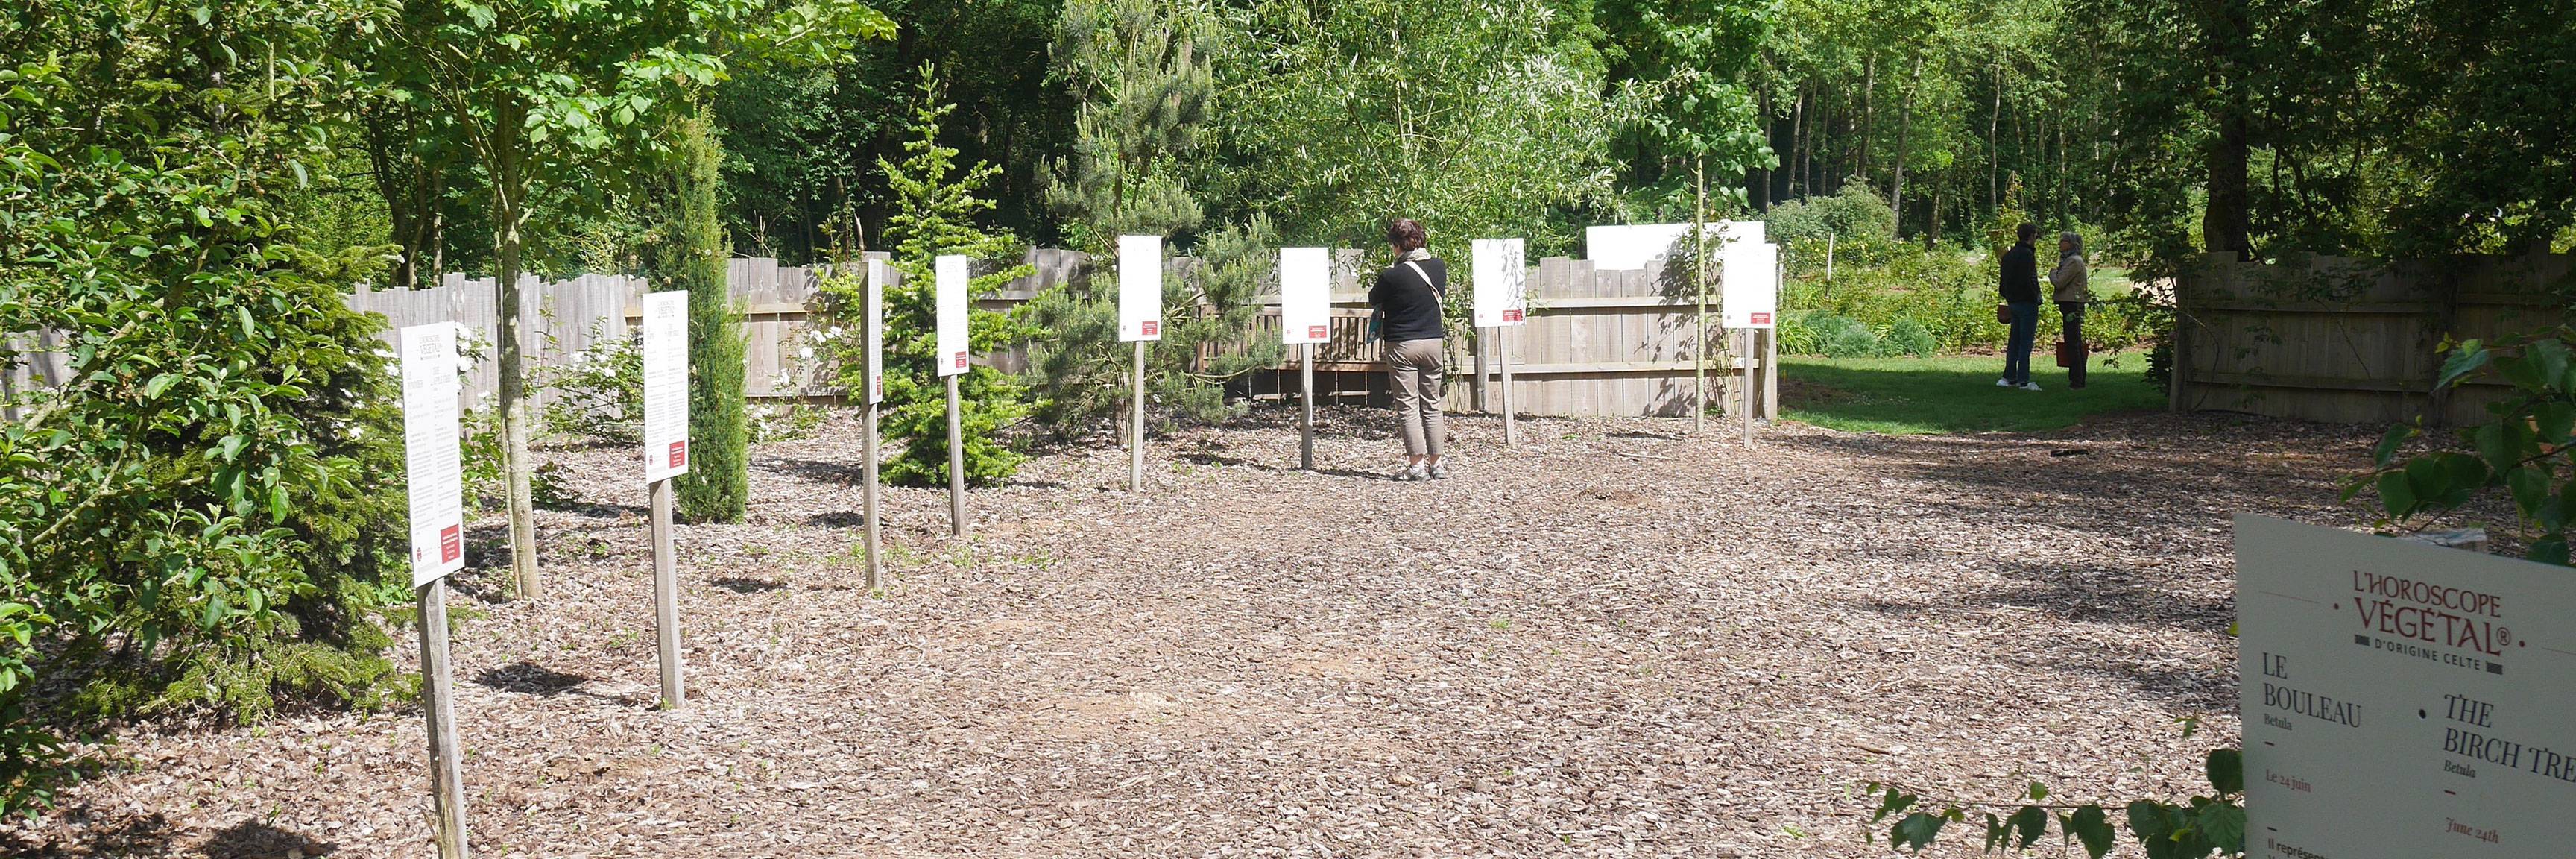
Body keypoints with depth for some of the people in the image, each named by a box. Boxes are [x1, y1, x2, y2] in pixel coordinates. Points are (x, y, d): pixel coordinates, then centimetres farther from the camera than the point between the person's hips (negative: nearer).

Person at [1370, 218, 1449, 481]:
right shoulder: (1439, 267, -2)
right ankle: (1435, 463, 15)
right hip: (1433, 342, 5)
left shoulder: (1392, 276, -16)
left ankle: (1416, 465, -2)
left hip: (1402, 345, -5)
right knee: (1432, 405, 12)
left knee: (1408, 406, 1)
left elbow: (1373, 300, 1)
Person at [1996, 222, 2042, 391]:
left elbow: (2004, 282, 16)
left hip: (2013, 303, 9)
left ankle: (2010, 378, 16)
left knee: (2014, 341, 13)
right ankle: (2024, 381, -6)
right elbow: (2027, 281, -21)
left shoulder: (2008, 255, 13)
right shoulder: (2026, 254, -14)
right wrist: (2036, 297, -11)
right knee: (2026, 342, -6)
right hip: (2027, 303, -8)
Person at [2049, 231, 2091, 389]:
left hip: (2072, 306, -11)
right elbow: (2059, 282, 21)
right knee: (2076, 343, 13)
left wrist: (2052, 273, -2)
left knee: (2072, 344, -9)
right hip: (2074, 305, 11)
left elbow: (2059, 282, -18)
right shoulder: (2070, 260, 18)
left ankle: (2077, 380, -8)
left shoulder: (2074, 261, -14)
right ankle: (2079, 378, 18)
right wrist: (2055, 274, 4)